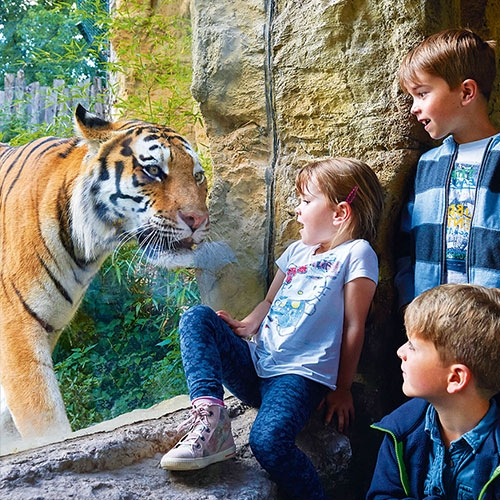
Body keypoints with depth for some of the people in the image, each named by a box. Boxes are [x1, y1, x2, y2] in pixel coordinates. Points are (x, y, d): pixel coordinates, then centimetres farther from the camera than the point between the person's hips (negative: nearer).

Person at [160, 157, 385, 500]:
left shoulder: (356, 253, -2)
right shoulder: (297, 251, 20)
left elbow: (354, 326, -3)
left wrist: (342, 390, -2)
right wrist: (247, 325, 4)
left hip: (300, 375, -7)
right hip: (256, 366, 7)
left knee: (268, 440, -33)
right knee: (197, 319, -11)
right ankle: (209, 414, -25)